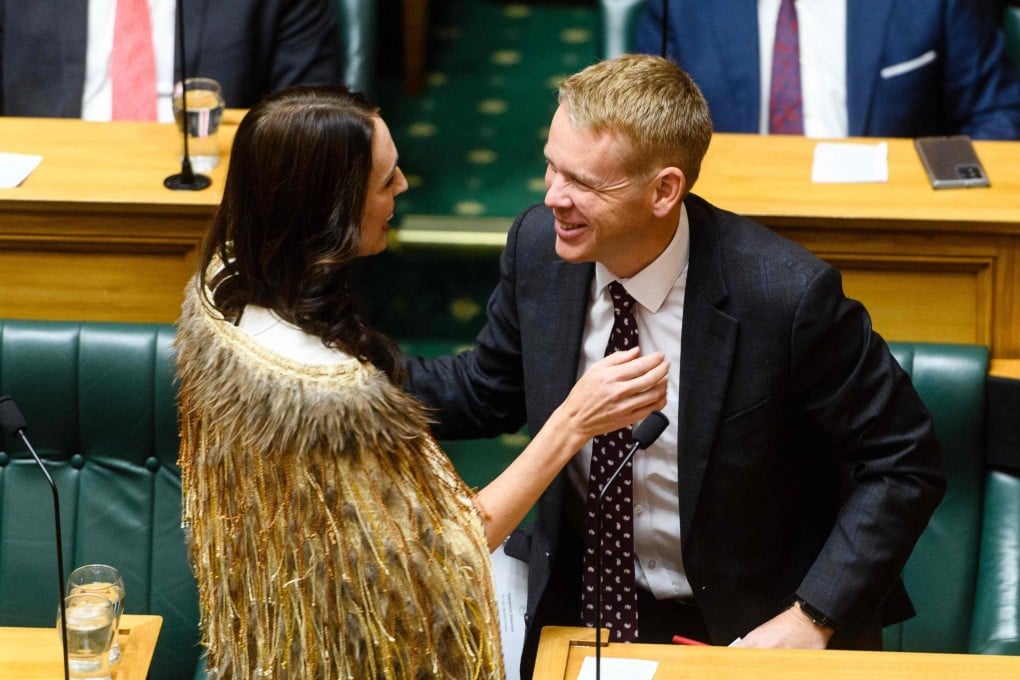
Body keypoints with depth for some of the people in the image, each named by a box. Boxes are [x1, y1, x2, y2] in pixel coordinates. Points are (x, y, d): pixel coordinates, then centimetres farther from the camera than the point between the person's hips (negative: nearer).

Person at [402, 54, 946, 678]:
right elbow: (486, 392, 8)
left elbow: (905, 464, -14)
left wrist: (814, 617, -20)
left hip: (752, 624, -2)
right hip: (578, 603, 2)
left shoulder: (788, 296, -23)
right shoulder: (538, 247, -9)